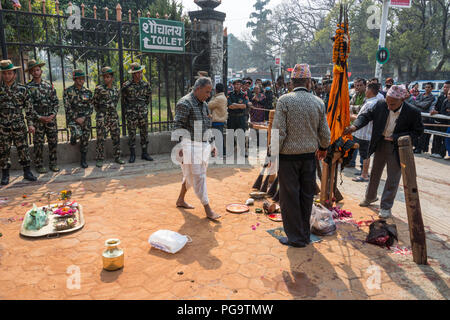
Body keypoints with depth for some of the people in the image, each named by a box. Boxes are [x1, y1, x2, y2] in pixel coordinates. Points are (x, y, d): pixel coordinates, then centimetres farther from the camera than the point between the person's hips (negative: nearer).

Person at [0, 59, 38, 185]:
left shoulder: (22, 89, 4)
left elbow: (29, 108, 5)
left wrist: (30, 123, 0)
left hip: (19, 126, 0)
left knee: (23, 149, 4)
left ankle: (27, 172, 14)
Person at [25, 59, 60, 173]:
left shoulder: (49, 85, 9)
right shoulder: (28, 87, 0)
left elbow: (56, 102, 8)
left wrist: (53, 114, -6)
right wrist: (39, 117, -13)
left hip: (51, 118, 3)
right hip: (37, 120, -2)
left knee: (53, 142, 5)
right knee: (38, 143, 2)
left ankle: (53, 164, 16)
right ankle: (39, 165, 12)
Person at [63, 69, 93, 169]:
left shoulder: (87, 92, 6)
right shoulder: (68, 91, -3)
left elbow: (91, 108, 5)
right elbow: (67, 108, -6)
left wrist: (83, 118, -8)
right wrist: (76, 118, -13)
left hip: (85, 119, 3)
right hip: (73, 118, -3)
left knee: (85, 140, 5)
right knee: (77, 133, -28)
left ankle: (83, 160, 21)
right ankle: (73, 139, 10)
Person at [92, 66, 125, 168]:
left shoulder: (116, 90, 8)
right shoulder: (99, 89, -5)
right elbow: (95, 103, 5)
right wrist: (100, 113, 10)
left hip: (114, 116, 4)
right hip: (102, 117, -4)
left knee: (116, 137, 7)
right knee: (101, 138, -3)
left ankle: (117, 157, 18)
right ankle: (100, 159, 5)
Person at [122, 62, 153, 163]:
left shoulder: (146, 84, 3)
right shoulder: (126, 85, -3)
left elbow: (149, 96, 17)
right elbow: (124, 98, 10)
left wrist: (145, 105, 12)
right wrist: (129, 107, 8)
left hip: (143, 112, 2)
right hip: (131, 113, -2)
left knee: (144, 133, 6)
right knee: (132, 133, 1)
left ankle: (144, 153, 16)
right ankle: (132, 154, 10)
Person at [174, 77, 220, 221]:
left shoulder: (204, 104, 16)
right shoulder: (185, 103, -11)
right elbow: (178, 128, -15)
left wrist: (211, 144, 19)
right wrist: (180, 150, -20)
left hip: (202, 145, 9)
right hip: (190, 145, -9)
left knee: (191, 175, 17)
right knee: (198, 176, -6)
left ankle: (180, 200, 33)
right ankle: (208, 209, -2)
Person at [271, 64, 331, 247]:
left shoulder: (284, 100, -10)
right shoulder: (318, 102, 2)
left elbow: (279, 131, -14)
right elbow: (325, 133, 8)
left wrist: (274, 154, -3)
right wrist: (323, 148, 27)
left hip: (288, 156, -4)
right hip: (310, 155, 4)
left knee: (290, 197, 5)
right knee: (306, 196, 15)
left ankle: (296, 237, 14)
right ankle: (305, 235, 28)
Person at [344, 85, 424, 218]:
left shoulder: (413, 112, -19)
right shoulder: (380, 105, -13)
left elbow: (418, 131, -10)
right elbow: (366, 115, -10)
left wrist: (397, 137, -20)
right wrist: (354, 126, -30)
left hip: (397, 148, -3)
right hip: (380, 144, 4)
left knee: (393, 179, 4)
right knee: (374, 173, 20)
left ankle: (386, 207, 19)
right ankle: (370, 197, 42)